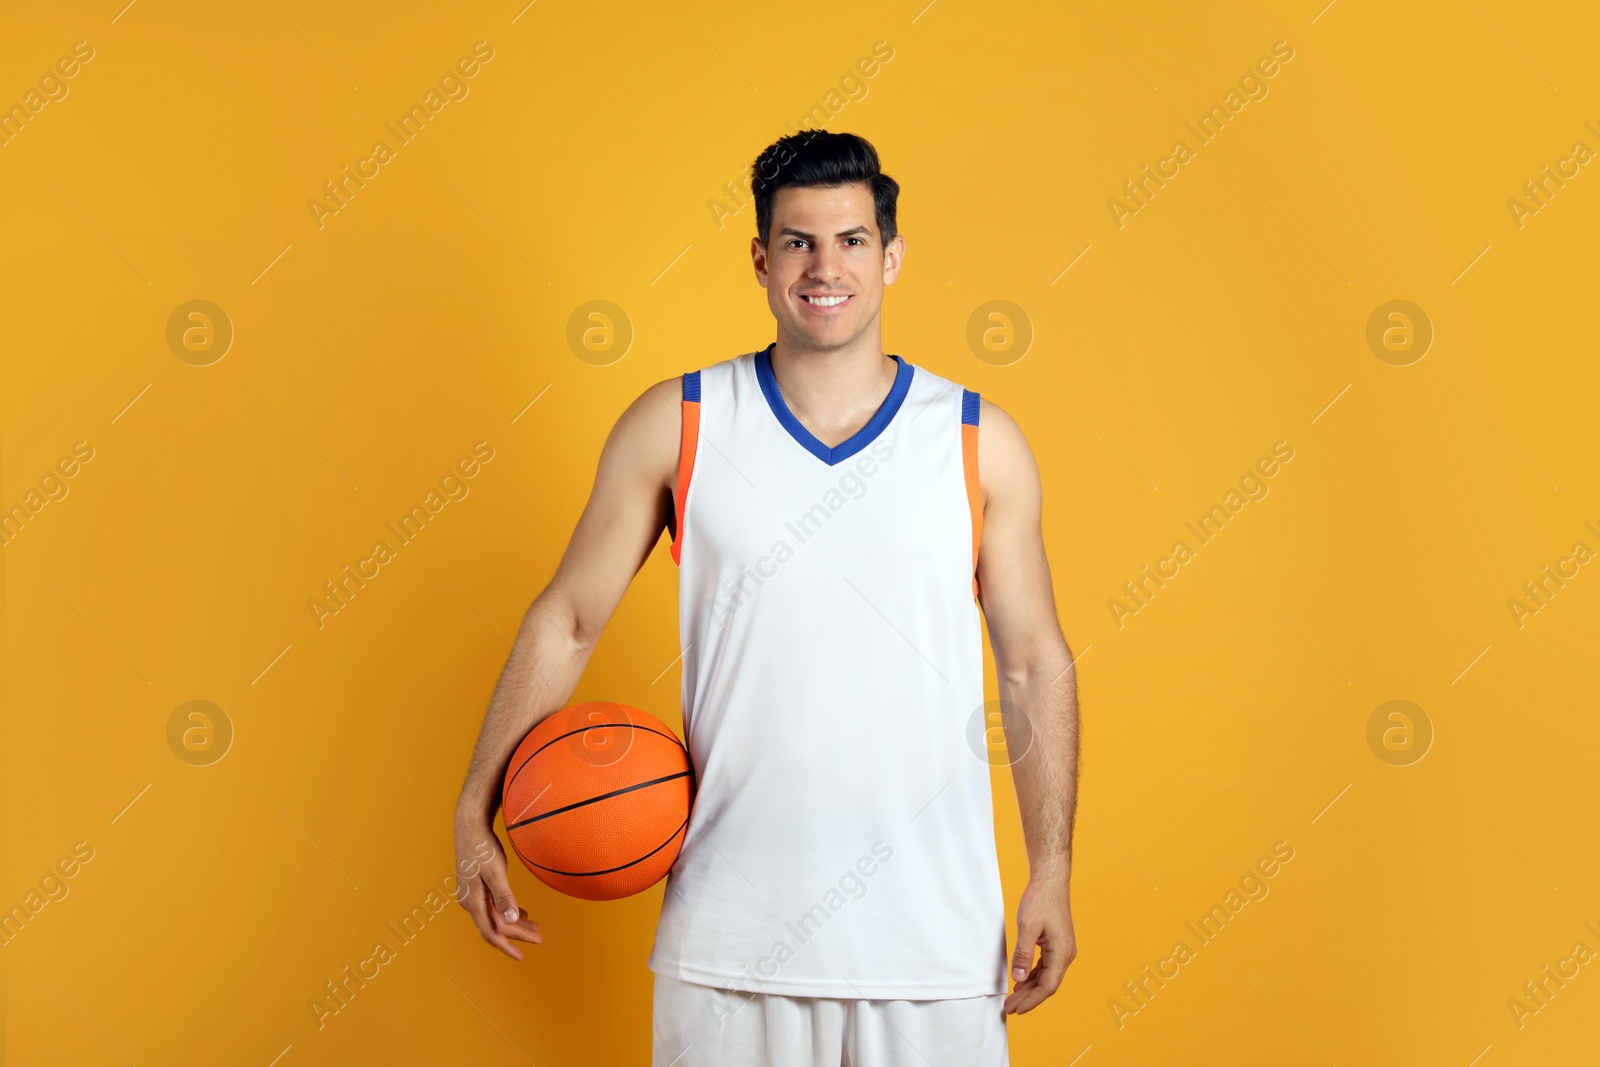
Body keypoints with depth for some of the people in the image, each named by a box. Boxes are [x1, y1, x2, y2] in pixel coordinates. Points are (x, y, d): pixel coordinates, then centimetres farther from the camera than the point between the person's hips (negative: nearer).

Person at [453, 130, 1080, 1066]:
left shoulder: (979, 442, 0)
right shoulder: (674, 426, -1)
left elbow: (1037, 666, 4)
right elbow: (565, 621, 4)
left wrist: (1052, 877, 2)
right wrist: (475, 816, 0)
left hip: (932, 931, 1)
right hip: (730, 930, 0)